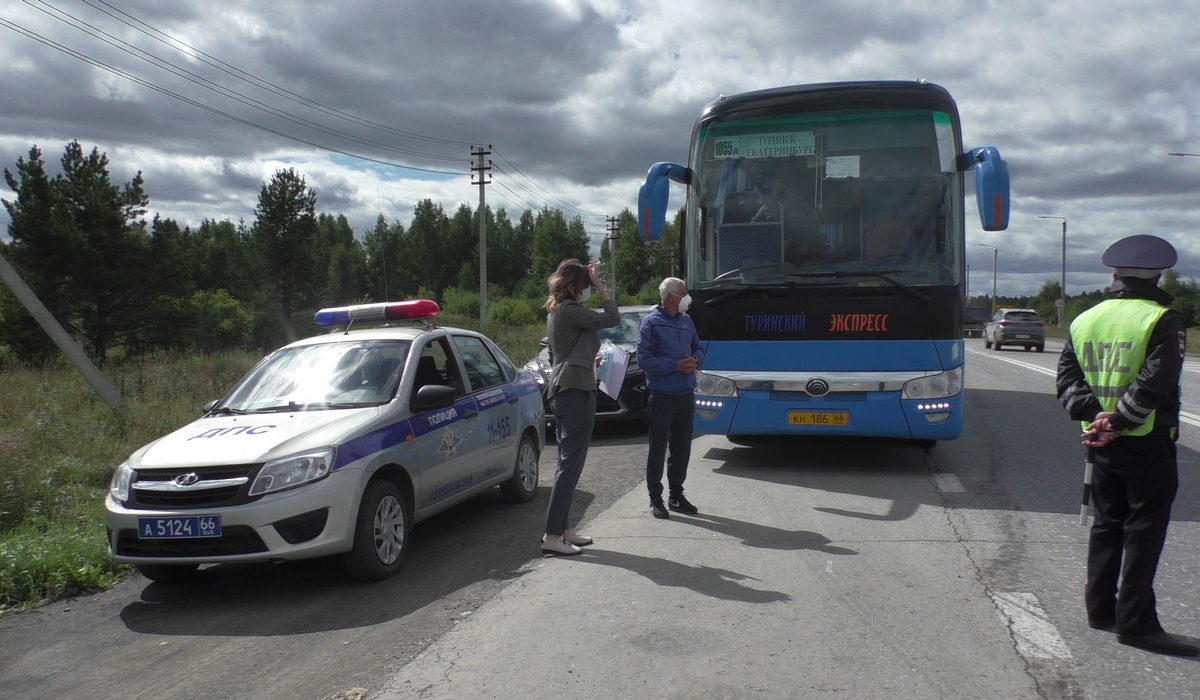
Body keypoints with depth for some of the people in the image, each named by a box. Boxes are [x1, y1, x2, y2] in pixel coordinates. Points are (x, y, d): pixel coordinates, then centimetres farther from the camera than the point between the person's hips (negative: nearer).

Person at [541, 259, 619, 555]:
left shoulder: (556, 311, 17)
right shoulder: (569, 310, -13)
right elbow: (612, 318, -14)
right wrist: (599, 284, -9)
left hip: (563, 392, 11)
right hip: (577, 391, -11)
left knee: (568, 463, 13)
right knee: (570, 464, -10)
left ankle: (562, 530, 17)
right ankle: (552, 536, -10)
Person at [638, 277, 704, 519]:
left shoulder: (686, 321, 11)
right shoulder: (651, 322, -7)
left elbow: (698, 348, 21)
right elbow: (643, 360, -12)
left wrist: (696, 361, -2)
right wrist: (675, 366, -18)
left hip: (686, 394, 6)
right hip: (663, 395, -6)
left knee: (682, 447, 13)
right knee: (658, 448, 1)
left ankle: (676, 495, 25)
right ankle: (655, 498, 11)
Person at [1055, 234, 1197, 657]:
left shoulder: (1085, 320, 8)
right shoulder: (1162, 320, -10)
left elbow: (1067, 376, 2)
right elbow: (1155, 381, -20)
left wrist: (1090, 412, -7)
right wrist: (1119, 421, -16)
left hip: (1100, 442, 6)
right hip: (1147, 443, -5)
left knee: (1106, 524, 15)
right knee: (1144, 531, 1)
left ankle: (1100, 609, 21)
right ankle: (1135, 622, 4)